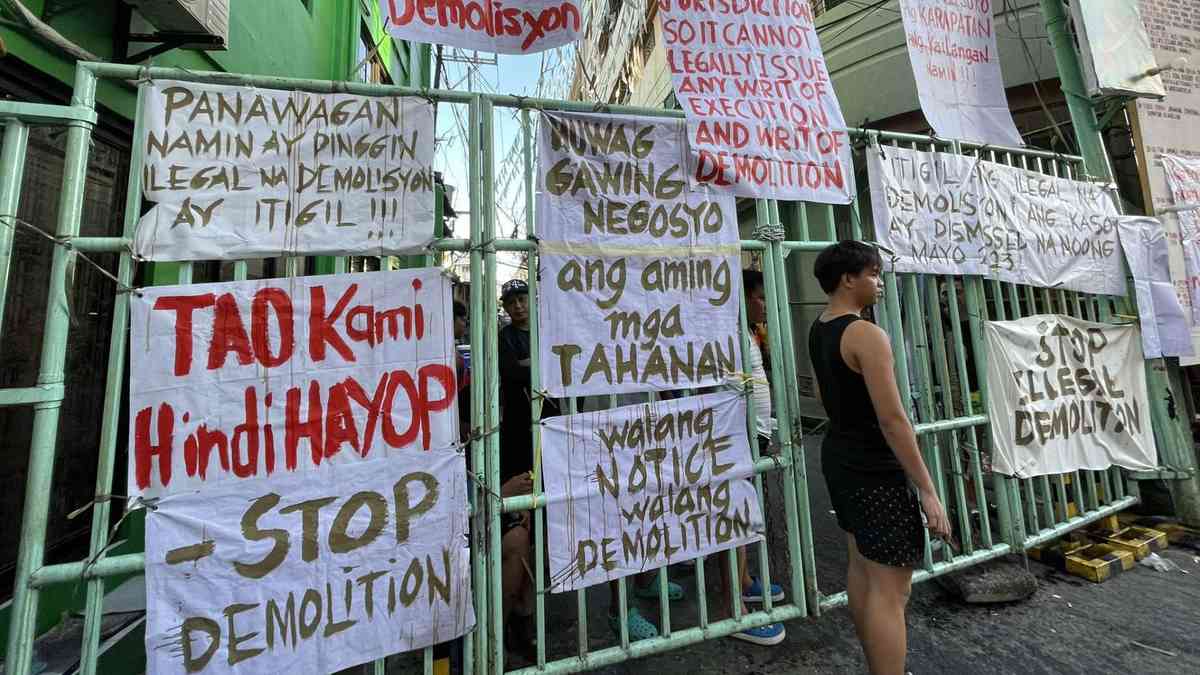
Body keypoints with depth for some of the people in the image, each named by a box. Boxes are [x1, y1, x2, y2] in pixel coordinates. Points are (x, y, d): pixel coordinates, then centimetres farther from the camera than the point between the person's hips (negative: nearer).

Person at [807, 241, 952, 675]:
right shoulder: (867, 335, -21)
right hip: (874, 470, -10)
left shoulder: (818, 330, 7)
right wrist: (927, 490, -16)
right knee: (891, 589, 1)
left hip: (838, 457, 10)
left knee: (861, 566, 22)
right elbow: (892, 419, -23)